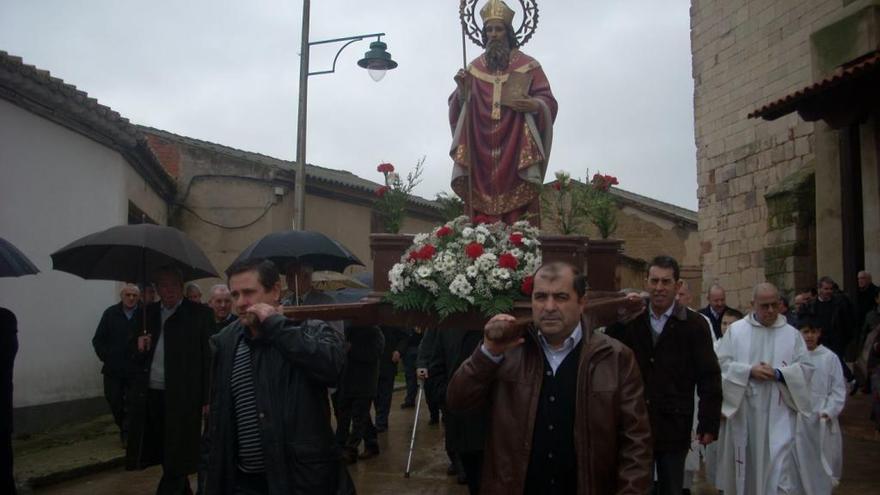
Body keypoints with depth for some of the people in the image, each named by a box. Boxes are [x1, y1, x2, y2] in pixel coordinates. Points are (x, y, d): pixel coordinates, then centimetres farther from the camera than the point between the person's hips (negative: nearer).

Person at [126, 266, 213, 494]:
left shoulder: (199, 313, -4)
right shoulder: (148, 312, 12)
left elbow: (209, 356, -7)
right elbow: (133, 351, 20)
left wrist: (207, 397, -12)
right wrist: (138, 344, -5)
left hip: (181, 396, -5)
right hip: (150, 393, 5)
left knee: (177, 455, 0)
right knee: (162, 450, 16)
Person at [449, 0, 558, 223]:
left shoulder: (528, 66, 9)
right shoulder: (474, 68, 16)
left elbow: (548, 101, 5)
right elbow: (458, 105, 14)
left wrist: (534, 105, -16)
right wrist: (462, 89, -7)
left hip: (516, 144, -1)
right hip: (480, 145, 2)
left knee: (516, 194, -15)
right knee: (482, 193, -11)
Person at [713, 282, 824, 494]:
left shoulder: (792, 334, 4)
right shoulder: (735, 330, 3)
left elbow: (805, 368, 0)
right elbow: (721, 364, -2)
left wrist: (778, 373, -15)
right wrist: (749, 371, -15)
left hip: (778, 415, -1)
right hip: (744, 412, 1)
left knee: (780, 466, -7)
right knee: (747, 463, 12)